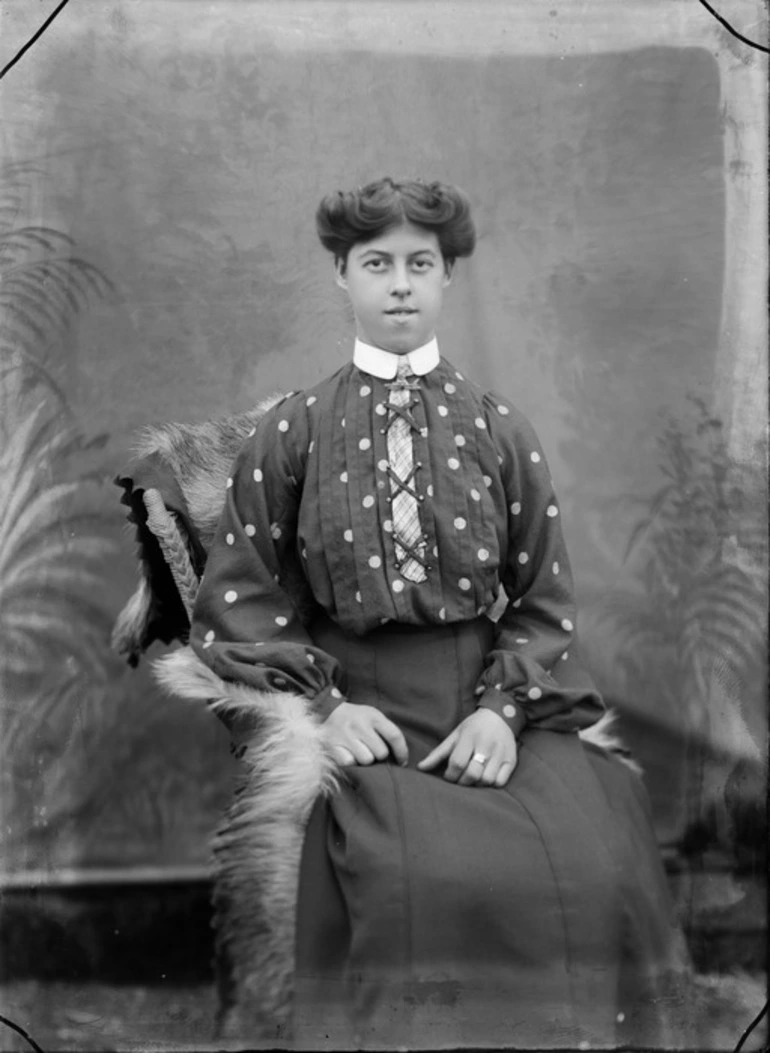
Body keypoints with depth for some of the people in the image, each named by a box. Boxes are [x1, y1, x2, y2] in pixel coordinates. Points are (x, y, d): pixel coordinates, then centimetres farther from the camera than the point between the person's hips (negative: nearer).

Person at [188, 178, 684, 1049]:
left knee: (590, 869, -23)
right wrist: (321, 704, -8)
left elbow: (544, 599, 8)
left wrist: (504, 709, -9)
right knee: (405, 876, -29)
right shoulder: (291, 431, 7)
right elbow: (240, 596, 5)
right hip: (357, 711, -1)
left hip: (492, 708, 2)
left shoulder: (499, 428, 10)